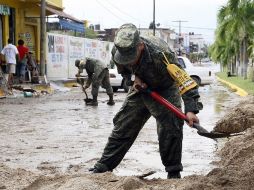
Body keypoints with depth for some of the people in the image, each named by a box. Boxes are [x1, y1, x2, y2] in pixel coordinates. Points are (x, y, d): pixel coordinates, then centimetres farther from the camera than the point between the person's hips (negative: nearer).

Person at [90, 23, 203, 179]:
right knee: (122, 125, 5)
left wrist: (191, 109, -48)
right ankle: (103, 166, 15)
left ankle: (174, 173, -4)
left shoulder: (161, 54, -40)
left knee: (170, 128, -19)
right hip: (141, 88, 5)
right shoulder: (119, 50, -23)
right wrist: (135, 77, -16)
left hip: (165, 90, -4)